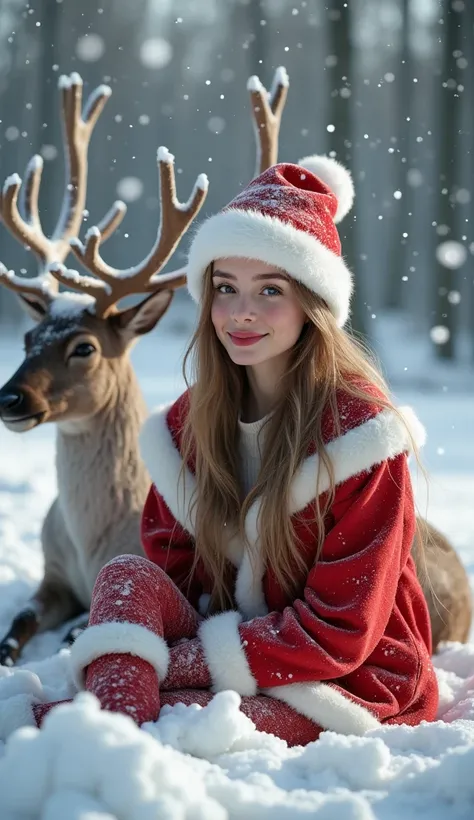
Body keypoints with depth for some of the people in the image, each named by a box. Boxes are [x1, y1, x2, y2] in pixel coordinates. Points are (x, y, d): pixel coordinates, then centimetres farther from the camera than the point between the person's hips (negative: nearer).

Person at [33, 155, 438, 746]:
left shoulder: (360, 433, -16)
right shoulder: (192, 420, 3)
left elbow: (338, 633, -17)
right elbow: (168, 560, 7)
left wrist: (177, 659, -22)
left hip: (349, 687, -6)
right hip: (226, 650, 6)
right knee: (128, 574, -24)